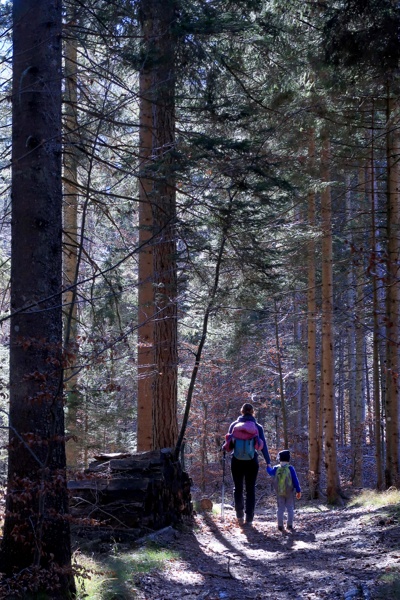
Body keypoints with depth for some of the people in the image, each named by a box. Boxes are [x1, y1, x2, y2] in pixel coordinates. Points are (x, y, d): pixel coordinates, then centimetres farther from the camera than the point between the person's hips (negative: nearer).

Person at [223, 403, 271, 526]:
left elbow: (228, 444, 1)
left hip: (237, 461, 0)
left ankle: (239, 515, 6)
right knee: (250, 489, 6)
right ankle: (249, 518, 5)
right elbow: (263, 445, -1)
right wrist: (268, 462, 0)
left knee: (238, 488, 13)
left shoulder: (234, 425, 2)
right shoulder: (258, 427, 2)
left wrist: (224, 448, 21)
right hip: (252, 461, 0)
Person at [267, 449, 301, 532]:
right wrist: (298, 491, -2)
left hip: (279, 493, 2)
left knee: (280, 508, 9)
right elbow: (295, 480, -10)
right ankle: (290, 525, 6)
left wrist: (268, 466, 43)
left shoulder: (276, 468, -3)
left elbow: (270, 472, 21)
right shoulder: (290, 468, -12)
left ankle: (280, 526, 8)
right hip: (289, 493, -2)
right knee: (290, 508, 8)